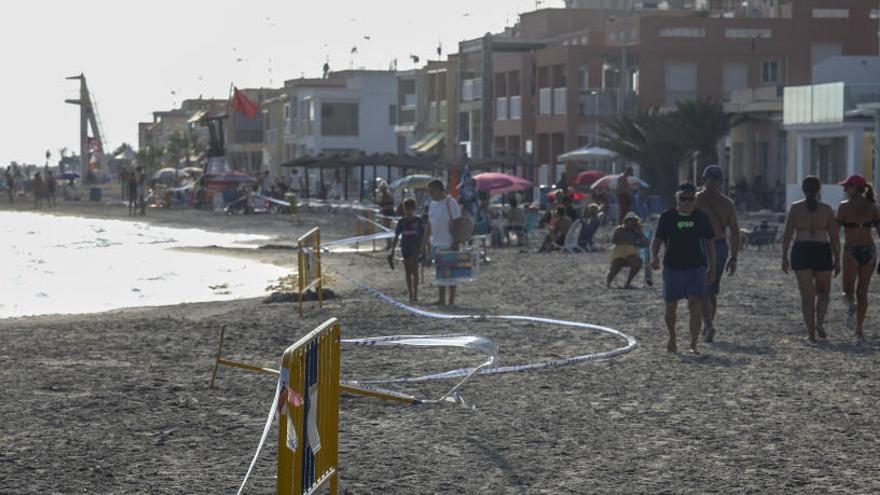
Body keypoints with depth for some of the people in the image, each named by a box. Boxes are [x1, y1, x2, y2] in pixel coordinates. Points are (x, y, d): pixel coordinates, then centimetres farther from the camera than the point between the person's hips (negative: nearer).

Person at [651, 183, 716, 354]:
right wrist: (654, 257, -19)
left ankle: (694, 345, -14)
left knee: (694, 305, -14)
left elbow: (709, 243, 10)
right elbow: (657, 240, 0)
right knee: (671, 306, 10)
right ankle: (672, 339, 34)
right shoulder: (667, 217, -1)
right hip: (672, 267, 1)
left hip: (696, 267, 0)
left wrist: (712, 268, 9)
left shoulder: (700, 217, 2)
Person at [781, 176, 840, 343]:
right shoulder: (826, 209, 2)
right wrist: (837, 260, 7)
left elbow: (787, 235, -1)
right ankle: (820, 322, -5)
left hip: (801, 252, 0)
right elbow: (834, 237, 1)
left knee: (807, 294, 5)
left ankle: (811, 332, 2)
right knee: (823, 292, 17)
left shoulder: (795, 208, 1)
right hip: (822, 252, 0)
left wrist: (784, 257, 6)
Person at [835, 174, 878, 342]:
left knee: (848, 290, 12)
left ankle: (851, 305, -23)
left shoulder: (845, 206, -7)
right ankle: (859, 330, 13)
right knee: (862, 292, 15)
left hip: (851, 252, -3)